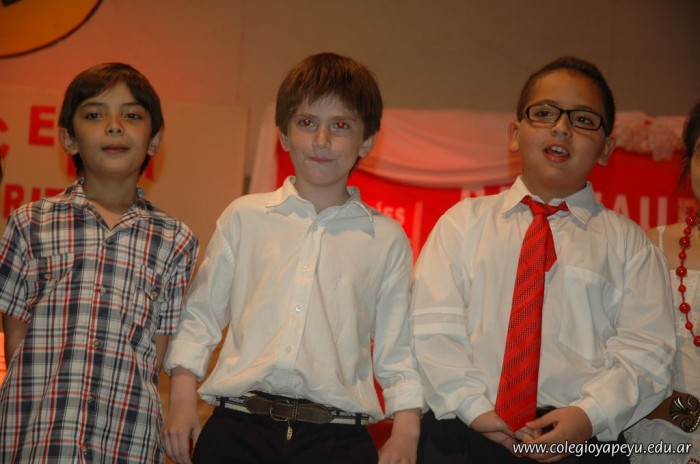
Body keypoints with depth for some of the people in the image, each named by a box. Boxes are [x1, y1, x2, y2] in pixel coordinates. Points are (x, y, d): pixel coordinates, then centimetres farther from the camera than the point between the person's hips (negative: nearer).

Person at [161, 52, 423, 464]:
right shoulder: (244, 217, 9)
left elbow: (398, 352, 8)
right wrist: (183, 396, 3)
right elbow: (200, 315, 13)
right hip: (237, 429, 1)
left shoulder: (387, 240, 8)